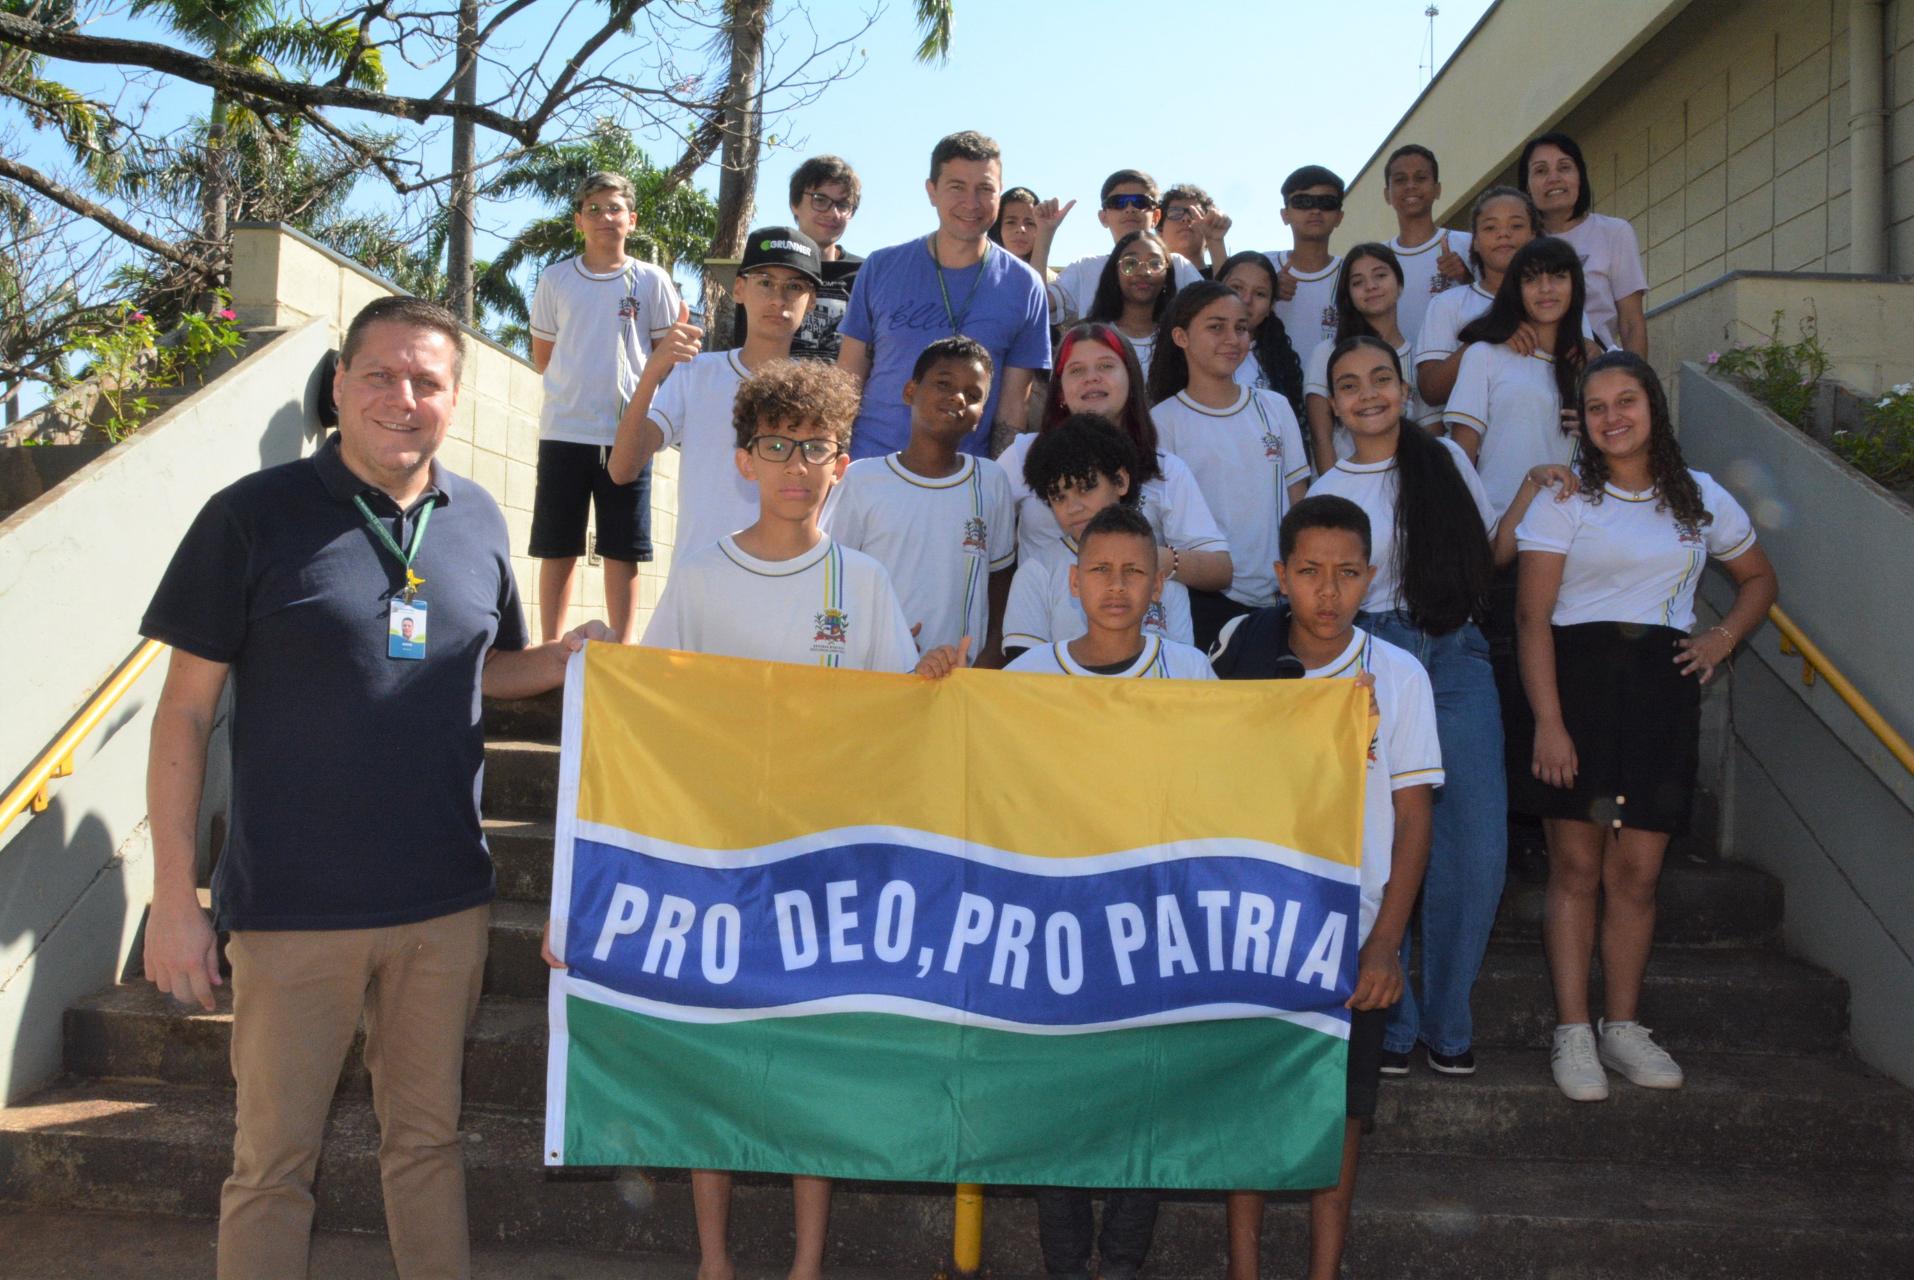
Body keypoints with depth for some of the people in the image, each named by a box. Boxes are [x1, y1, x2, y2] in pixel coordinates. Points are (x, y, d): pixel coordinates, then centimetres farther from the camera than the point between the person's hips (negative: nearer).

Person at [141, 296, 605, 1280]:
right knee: (273, 1162, 9)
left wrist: (564, 659, -4)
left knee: (428, 1138, 17)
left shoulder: (477, 519, 5)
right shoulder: (254, 516, -7)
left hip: (445, 902, 4)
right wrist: (174, 897, -8)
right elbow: (185, 712, -5)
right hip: (294, 905, -3)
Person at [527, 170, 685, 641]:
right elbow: (542, 357, 13)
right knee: (557, 550, 4)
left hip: (627, 434, -1)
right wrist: (580, 378, 4)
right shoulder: (555, 279, 8)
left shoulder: (651, 281, 6)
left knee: (622, 552, 3)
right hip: (563, 430, 1)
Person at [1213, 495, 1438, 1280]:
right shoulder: (1241, 659, 0)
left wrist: (1385, 944, -6)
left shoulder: (1397, 676, -2)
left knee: (1340, 1109, 7)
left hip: (1352, 931, 0)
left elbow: (1414, 819, -1)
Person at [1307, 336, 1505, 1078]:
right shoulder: (1328, 494, 7)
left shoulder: (1447, 459, 12)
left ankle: (1447, 1021, 15)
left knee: (1477, 848, -3)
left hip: (1458, 660, 2)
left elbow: (1490, 553, 19)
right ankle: (1389, 1021, 14)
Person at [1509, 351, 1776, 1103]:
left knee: (1637, 872, 4)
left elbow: (1759, 577, 28)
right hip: (1580, 676, -3)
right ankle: (1573, 1033, 6)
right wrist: (1548, 720, -14)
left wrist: (1724, 638, 8)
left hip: (1664, 685, 3)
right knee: (1576, 867, -1)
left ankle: (1621, 1026, 16)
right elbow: (1533, 616, -5)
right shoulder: (1564, 496, 1)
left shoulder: (1701, 498, 13)